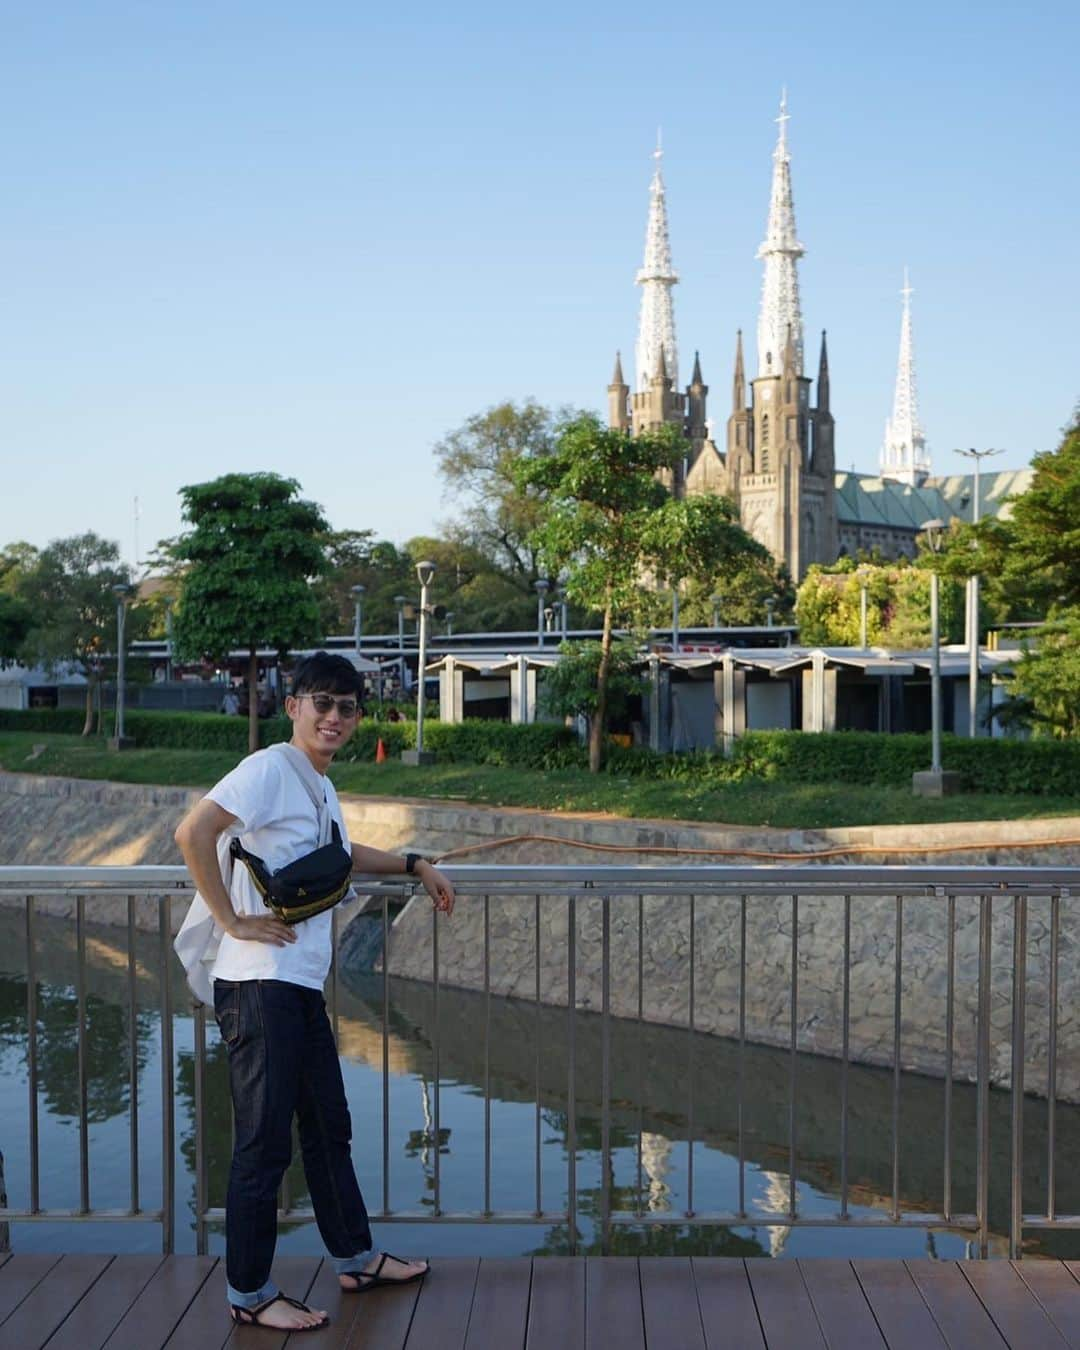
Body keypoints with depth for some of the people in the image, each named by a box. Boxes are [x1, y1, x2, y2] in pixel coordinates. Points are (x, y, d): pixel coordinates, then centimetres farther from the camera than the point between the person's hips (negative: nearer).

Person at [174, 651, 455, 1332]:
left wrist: (415, 865, 33)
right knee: (265, 1142, -1)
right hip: (260, 984, -10)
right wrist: (232, 921, -21)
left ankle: (357, 1259, 33)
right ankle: (249, 1293, 12)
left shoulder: (322, 786, 16)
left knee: (329, 1127, 19)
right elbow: (192, 831, -26)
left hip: (304, 984, 10)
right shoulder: (270, 769, -12)